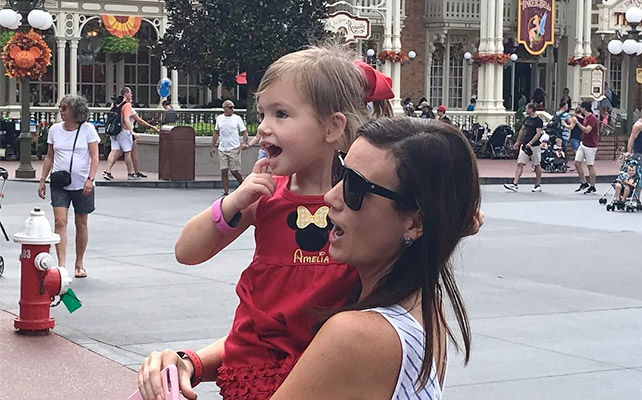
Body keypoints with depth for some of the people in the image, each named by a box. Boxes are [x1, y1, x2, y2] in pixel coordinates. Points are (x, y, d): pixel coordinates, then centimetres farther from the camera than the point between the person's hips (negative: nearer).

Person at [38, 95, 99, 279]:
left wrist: (90, 179, -19)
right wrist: (42, 180, 8)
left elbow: (94, 157, -6)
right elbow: (49, 157, 13)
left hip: (82, 185, -2)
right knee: (60, 222, -12)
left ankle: (79, 264, 23)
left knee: (81, 224, 8)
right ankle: (61, 265, -15)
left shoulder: (88, 129, -3)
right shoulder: (54, 129, 6)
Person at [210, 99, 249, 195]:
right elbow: (216, 133, 18)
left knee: (234, 171, -4)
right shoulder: (219, 118, 8)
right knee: (223, 171, 0)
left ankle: (242, 183, 24)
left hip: (234, 149, -3)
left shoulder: (237, 118, 0)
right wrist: (213, 146, 15)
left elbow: (244, 132, 1)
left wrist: (244, 142, -17)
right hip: (222, 149, 3)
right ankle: (226, 192, 6)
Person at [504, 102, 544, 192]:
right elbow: (522, 130, 21)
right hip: (525, 145, 7)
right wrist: (517, 142, 22)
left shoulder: (538, 120, -10)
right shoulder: (527, 119, 11)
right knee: (520, 164, -3)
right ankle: (514, 184, -9)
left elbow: (538, 133, -17)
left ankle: (538, 185, 16)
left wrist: (530, 143, -26)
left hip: (534, 146, -7)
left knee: (537, 165, 6)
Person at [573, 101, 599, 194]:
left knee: (590, 166, -2)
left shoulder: (592, 118, -17)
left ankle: (592, 187, 8)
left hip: (590, 146, -9)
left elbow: (587, 130, -28)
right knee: (577, 163, 6)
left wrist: (577, 122, -27)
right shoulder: (585, 117, 12)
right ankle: (584, 183, 16)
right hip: (583, 144, 9)